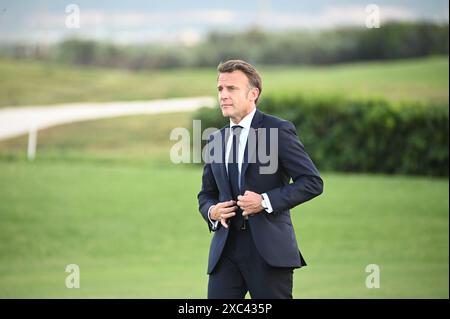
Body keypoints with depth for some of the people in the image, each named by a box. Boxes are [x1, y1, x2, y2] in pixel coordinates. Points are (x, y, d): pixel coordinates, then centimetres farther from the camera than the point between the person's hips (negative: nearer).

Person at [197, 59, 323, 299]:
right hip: (225, 250, 5)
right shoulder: (216, 141, 16)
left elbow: (312, 182, -7)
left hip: (269, 250, -5)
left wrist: (266, 201, -16)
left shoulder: (278, 130, -2)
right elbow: (206, 194, 25)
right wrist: (211, 211, 1)